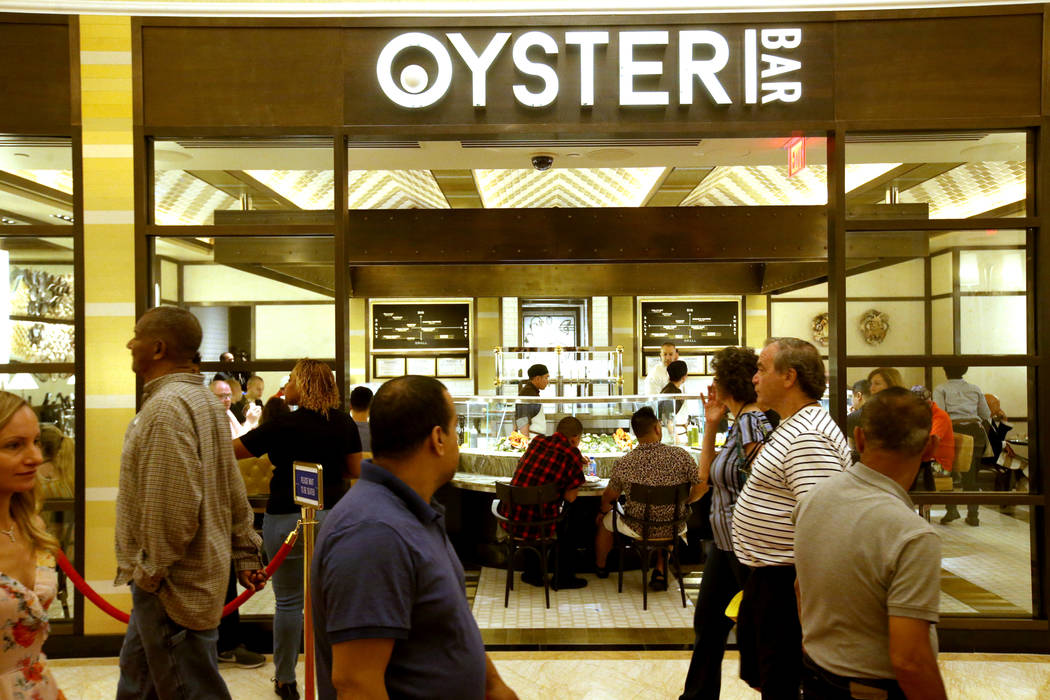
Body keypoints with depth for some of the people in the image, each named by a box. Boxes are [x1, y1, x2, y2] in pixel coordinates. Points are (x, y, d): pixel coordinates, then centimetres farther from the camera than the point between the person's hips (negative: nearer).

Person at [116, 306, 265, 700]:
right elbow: (235, 494, 14)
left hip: (173, 589, -10)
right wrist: (245, 555, 17)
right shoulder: (201, 399, 11)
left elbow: (173, 510, -27)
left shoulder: (167, 407, -21)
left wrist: (151, 574, -17)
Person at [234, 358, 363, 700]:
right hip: (332, 515, 4)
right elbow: (356, 469, 6)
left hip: (287, 518, -4)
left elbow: (229, 450, -9)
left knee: (289, 601, 8)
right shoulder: (344, 424, -1)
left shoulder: (284, 425, -14)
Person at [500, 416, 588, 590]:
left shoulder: (537, 441, 5)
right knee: (565, 522, 24)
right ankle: (564, 578, 38)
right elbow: (570, 497, -5)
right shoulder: (573, 456, -9)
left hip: (510, 518, 4)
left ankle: (532, 574, 42)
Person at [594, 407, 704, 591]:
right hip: (673, 529, 1)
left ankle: (600, 567, 53)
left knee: (604, 519, 29)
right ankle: (660, 571, 29)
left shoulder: (623, 463, -17)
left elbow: (609, 497, -2)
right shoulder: (681, 456, -18)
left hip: (638, 530, -1)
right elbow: (701, 487, -9)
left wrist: (603, 509, 20)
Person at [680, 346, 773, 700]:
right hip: (724, 543, 10)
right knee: (708, 622, 20)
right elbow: (707, 475, 13)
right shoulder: (738, 422, 9)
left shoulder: (752, 419, -19)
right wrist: (710, 424, 6)